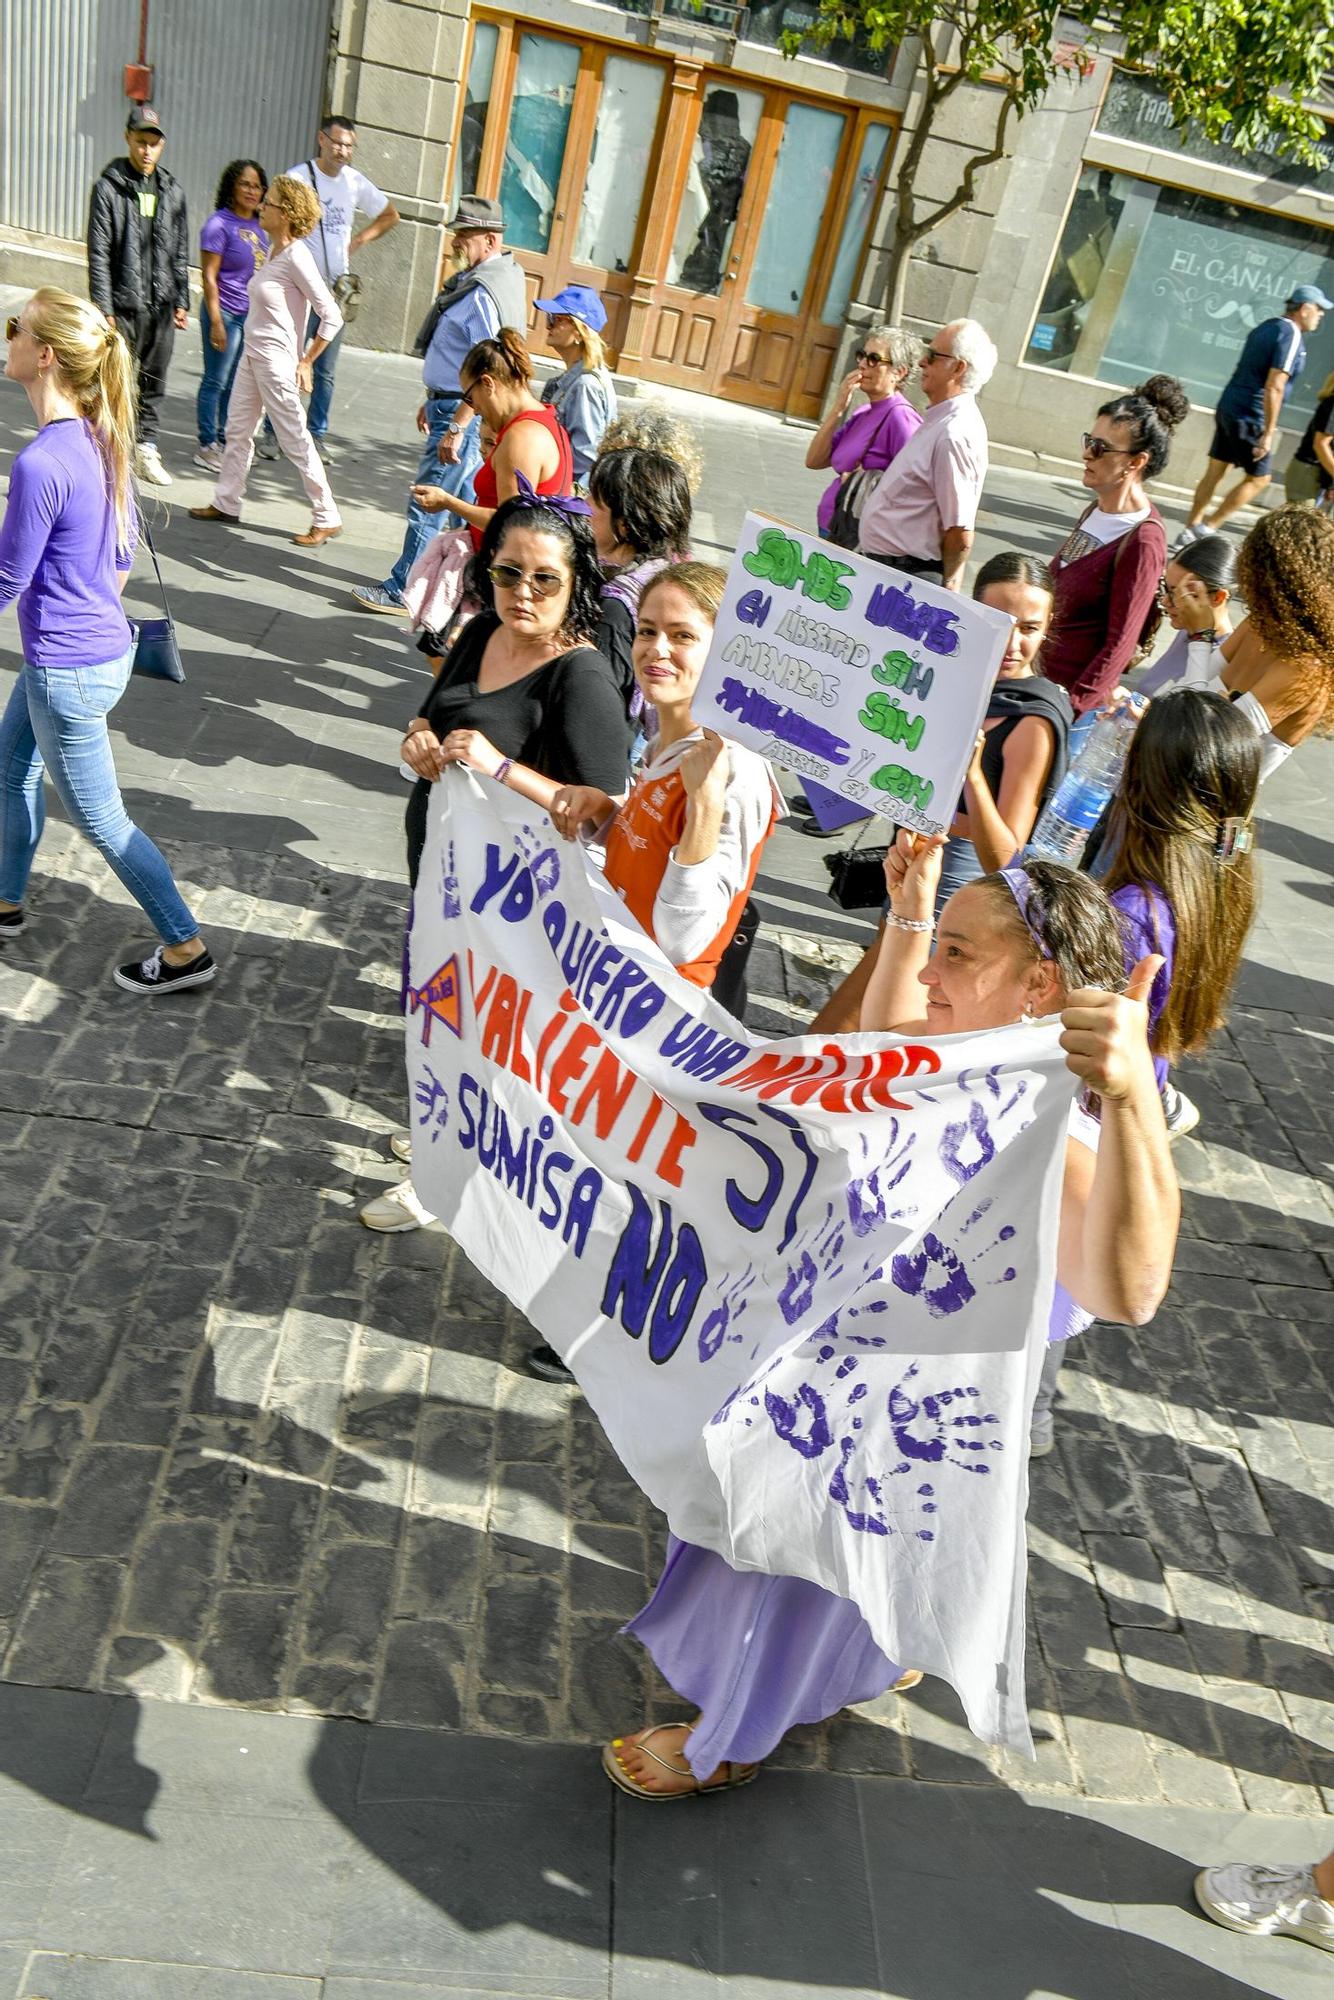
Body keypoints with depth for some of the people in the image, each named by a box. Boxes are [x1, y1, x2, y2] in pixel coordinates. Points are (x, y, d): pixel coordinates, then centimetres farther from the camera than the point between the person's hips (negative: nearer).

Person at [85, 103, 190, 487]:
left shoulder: (172, 191, 9)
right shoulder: (109, 187, -4)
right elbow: (98, 253, -7)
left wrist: (181, 301, 9)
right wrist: (104, 308, -12)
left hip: (162, 306, 4)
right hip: (124, 304, -4)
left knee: (154, 383, 9)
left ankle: (147, 449, 19)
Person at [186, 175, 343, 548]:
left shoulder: (295, 257, -18)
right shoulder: (273, 250, 7)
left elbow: (331, 317, -20)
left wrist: (305, 362, -15)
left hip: (277, 362, -9)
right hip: (252, 354, 9)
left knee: (295, 440, -3)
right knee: (239, 430, 15)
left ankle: (327, 518, 7)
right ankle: (226, 503, 27)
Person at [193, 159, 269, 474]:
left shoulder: (259, 225, 11)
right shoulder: (220, 224, -9)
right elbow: (209, 276, -11)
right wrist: (216, 321, -16)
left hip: (254, 315, 7)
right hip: (227, 313, -7)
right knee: (216, 382, 0)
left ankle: (225, 441, 25)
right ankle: (207, 446, 7)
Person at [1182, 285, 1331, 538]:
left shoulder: (1265, 327, 13)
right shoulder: (1291, 336, -13)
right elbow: (1274, 388, -21)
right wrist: (1269, 433, -20)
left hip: (1228, 407, 8)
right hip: (1250, 418, -8)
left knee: (1215, 473, 11)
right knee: (1259, 479, 4)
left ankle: (1191, 531, 13)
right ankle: (1206, 529, 2)